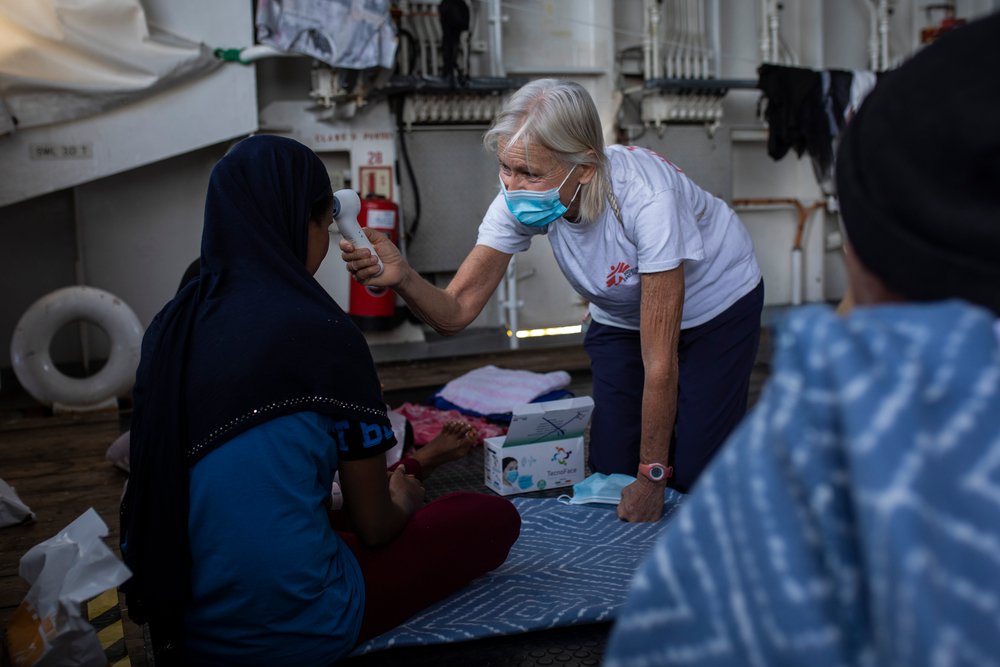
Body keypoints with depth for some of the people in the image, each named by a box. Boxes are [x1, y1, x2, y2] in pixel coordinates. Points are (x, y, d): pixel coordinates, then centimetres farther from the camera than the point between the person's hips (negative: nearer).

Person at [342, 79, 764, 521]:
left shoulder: (645, 196, -40)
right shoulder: (518, 202, -26)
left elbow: (659, 363, -34)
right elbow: (455, 312, -26)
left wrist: (651, 479, -27)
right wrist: (401, 277, -49)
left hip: (718, 307, -4)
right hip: (620, 316, 4)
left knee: (695, 473, -13)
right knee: (611, 468, -3)